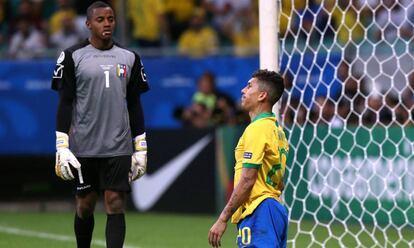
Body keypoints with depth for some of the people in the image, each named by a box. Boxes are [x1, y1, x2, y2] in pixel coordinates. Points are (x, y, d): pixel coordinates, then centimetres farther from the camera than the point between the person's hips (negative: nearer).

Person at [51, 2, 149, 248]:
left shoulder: (129, 58, 9)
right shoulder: (73, 57, 0)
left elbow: (134, 105, 13)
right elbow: (65, 103, -1)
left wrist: (141, 149, 10)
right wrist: (62, 147, -8)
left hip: (118, 147, 2)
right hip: (84, 148, -1)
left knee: (116, 204, -6)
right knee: (85, 205, 7)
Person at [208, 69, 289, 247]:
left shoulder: (256, 129, -12)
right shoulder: (277, 130, 18)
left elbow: (247, 180, -17)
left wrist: (223, 219, -15)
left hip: (257, 213, -10)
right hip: (276, 209, 10)